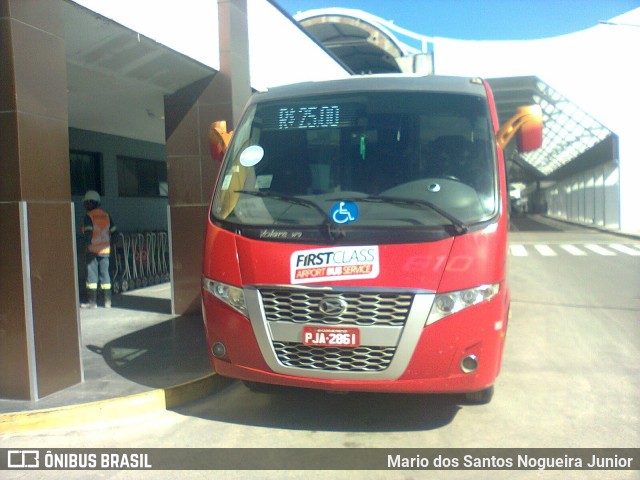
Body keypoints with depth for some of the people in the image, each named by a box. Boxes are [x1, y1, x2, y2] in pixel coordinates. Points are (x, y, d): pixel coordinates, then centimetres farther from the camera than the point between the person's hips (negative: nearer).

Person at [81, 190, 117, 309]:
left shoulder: (89, 216, -8)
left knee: (92, 274, 1)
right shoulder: (106, 215, 8)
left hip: (93, 250, -5)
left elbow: (88, 232, -16)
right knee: (105, 274, 9)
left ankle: (92, 301, 1)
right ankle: (107, 301, 10)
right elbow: (113, 231, 8)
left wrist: (87, 244, -5)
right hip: (105, 250, 5)